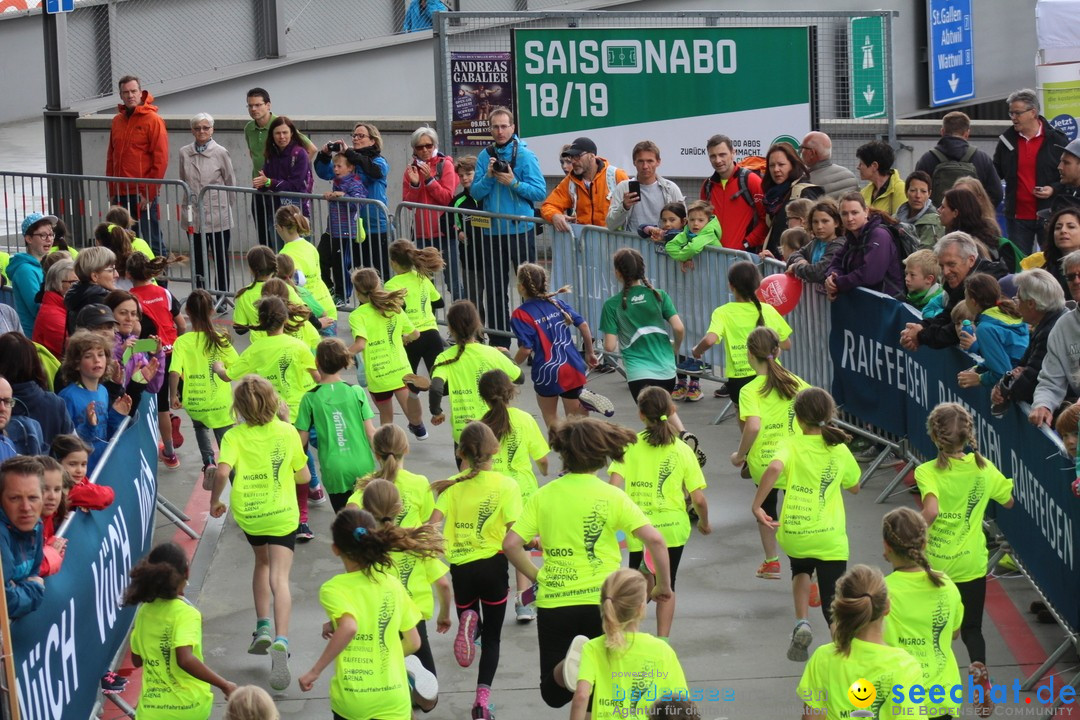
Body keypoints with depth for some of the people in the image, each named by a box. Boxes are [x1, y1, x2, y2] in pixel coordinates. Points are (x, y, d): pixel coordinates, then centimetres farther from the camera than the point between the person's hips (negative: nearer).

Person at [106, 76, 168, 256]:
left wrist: (148, 193, -13)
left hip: (144, 196, -6)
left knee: (153, 242, -5)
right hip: (121, 195, 6)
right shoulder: (117, 121, 13)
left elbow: (161, 160, -10)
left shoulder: (153, 120, -5)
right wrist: (112, 191, 11)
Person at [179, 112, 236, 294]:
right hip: (193, 215, 3)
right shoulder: (184, 153, 4)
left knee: (221, 258, 4)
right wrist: (189, 201, 12)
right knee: (198, 260, 9)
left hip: (218, 216, -3)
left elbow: (230, 183, 4)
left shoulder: (221, 153, -4)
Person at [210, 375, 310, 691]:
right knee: (279, 578, -7)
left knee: (262, 561, 28)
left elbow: (223, 471, -21)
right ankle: (280, 641, -26)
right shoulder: (288, 432, -4)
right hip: (282, 514, -1)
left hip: (247, 513, 1)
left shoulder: (234, 436, -8)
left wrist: (215, 501, -4)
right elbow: (303, 477, 2)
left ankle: (263, 626, 20)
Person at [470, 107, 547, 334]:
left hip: (520, 229, -5)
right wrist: (488, 177, -13)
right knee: (494, 289, 11)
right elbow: (476, 193, 4)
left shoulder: (525, 155, -6)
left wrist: (514, 183, -20)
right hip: (492, 231, 5)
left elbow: (540, 192, -10)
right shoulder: (485, 156, 7)